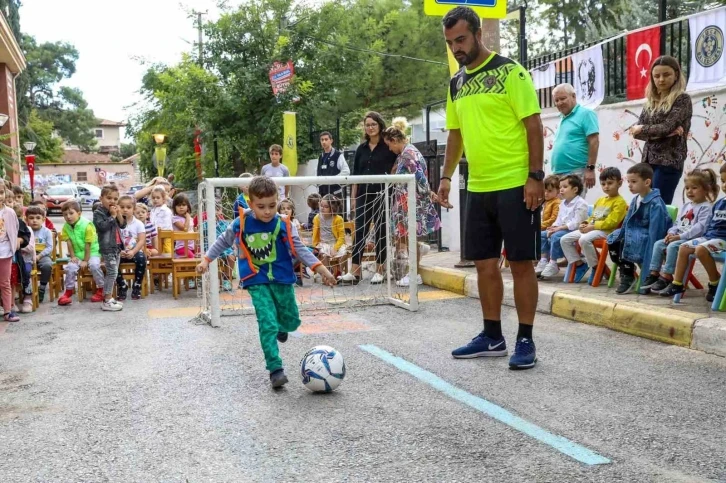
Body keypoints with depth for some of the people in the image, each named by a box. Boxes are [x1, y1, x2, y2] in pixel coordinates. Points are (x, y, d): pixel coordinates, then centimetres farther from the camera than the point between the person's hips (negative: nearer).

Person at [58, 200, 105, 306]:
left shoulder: (86, 225, -18)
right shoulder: (66, 227, -2)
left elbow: (88, 245, -17)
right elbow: (69, 243, 0)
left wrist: (86, 260, -16)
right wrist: (73, 257, -9)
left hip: (92, 252, -4)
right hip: (77, 254, 4)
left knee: (94, 265, -29)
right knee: (71, 267, -20)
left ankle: (101, 290, -10)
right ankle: (68, 292, -3)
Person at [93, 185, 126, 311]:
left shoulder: (115, 212, 14)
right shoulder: (98, 213, -9)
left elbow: (123, 225, 8)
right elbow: (102, 226, -25)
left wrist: (119, 214, -6)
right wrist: (112, 216, -17)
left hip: (116, 247, 9)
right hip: (107, 248, -8)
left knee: (112, 274, 13)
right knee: (112, 273, -12)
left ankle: (108, 298, 20)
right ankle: (107, 302, -9)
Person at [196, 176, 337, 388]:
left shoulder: (283, 225, -9)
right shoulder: (241, 224, -8)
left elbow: (299, 249, -5)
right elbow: (223, 241, 9)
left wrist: (320, 268, -14)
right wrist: (206, 259, 7)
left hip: (282, 279, 2)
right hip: (257, 282, -2)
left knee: (291, 321, 12)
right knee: (267, 324, -13)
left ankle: (281, 327, 50)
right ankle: (275, 369, -8)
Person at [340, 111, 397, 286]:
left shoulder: (388, 147, -2)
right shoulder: (361, 149, 12)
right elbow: (355, 174, 13)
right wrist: (353, 196, 9)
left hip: (382, 195, -4)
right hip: (363, 195, 4)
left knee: (380, 232, 3)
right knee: (359, 232, 0)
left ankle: (379, 271, 11)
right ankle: (355, 272, 1)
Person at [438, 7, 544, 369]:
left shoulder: (510, 72, -6)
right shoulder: (456, 83, 13)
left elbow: (533, 125, -9)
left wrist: (535, 176, -15)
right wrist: (446, 176, 11)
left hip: (515, 186, -6)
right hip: (477, 188, 7)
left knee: (521, 263, -1)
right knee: (485, 263, 10)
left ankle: (525, 340, 9)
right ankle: (492, 336, 22)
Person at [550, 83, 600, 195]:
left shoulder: (585, 114, -4)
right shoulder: (562, 119, 20)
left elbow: (594, 142, -11)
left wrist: (590, 169, -17)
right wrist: (554, 172, 17)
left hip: (576, 173, -8)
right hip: (558, 174, 8)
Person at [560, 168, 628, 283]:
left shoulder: (619, 202, -6)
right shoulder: (600, 200, 22)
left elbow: (611, 222, -16)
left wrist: (592, 226, -18)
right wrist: (585, 224, 2)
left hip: (606, 231, -9)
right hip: (590, 229, 9)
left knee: (584, 239, -37)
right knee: (564, 239, -2)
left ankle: (596, 268, -19)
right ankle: (579, 264, 8)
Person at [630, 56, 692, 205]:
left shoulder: (682, 99, -2)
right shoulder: (650, 101, 15)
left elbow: (668, 127, -13)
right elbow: (636, 131, 5)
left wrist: (642, 129, 0)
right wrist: (658, 133, -10)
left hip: (669, 161, -6)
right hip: (649, 160, 6)